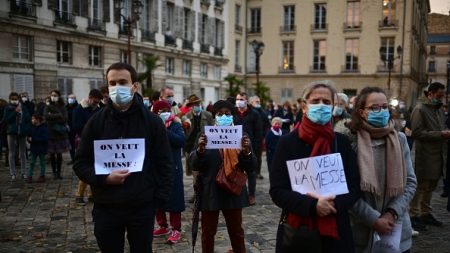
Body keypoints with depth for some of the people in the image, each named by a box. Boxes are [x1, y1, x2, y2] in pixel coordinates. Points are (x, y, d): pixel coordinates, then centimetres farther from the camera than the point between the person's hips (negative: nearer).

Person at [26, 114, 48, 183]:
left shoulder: (44, 128, -15)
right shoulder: (33, 128, 5)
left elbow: (44, 139, -24)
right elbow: (30, 136, 15)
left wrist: (33, 139, -24)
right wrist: (29, 139, -9)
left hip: (41, 149, -6)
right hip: (34, 148, 6)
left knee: (42, 162, 7)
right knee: (32, 163, 7)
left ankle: (42, 176, 17)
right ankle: (29, 176, 10)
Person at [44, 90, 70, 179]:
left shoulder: (63, 107, 4)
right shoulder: (48, 107, 3)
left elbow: (65, 119, -8)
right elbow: (46, 116, -15)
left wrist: (52, 117, -10)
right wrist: (58, 115, -14)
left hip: (60, 133, 0)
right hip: (51, 133, 0)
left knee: (59, 154, 3)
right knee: (52, 154, 3)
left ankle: (58, 172, 12)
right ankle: (54, 172, 13)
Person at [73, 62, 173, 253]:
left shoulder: (152, 121, -1)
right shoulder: (96, 121, 1)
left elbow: (164, 163, 2)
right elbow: (80, 163, 3)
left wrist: (161, 198, -6)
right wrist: (104, 178, -15)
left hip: (142, 207, -1)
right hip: (106, 208, 1)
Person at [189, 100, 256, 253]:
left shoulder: (240, 136, 0)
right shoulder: (205, 136, -2)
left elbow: (251, 167, -5)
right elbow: (195, 165, -8)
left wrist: (247, 151, -25)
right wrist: (200, 150, -28)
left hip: (233, 192, 1)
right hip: (210, 192, 0)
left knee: (236, 232, 15)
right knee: (208, 232, 13)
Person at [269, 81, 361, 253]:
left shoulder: (342, 142, 2)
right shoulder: (288, 142, -5)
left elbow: (354, 188, 1)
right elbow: (277, 191, -10)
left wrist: (334, 204, -18)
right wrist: (312, 205, -22)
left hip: (336, 231, 2)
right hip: (297, 230, -2)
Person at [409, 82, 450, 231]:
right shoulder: (419, 109, -9)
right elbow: (417, 133, -18)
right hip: (425, 156, -8)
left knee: (430, 187, 15)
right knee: (420, 187, -2)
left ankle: (425, 214, 25)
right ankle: (413, 216, 6)